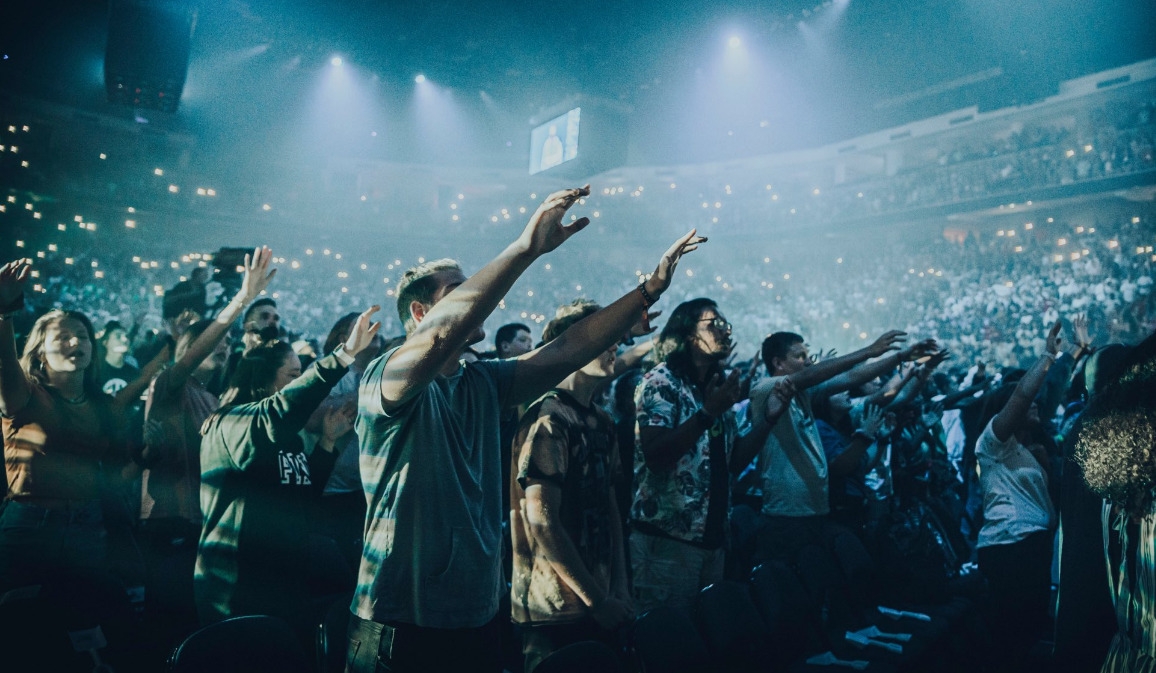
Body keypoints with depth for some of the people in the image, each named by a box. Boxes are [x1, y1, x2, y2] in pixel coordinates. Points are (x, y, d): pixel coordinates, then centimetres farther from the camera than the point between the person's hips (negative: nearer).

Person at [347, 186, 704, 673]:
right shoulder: (385, 377, -14)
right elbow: (441, 335, -35)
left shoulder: (483, 383, 5)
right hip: (402, 623, -6)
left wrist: (650, 289, -7)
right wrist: (528, 246, -36)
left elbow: (565, 352, -2)